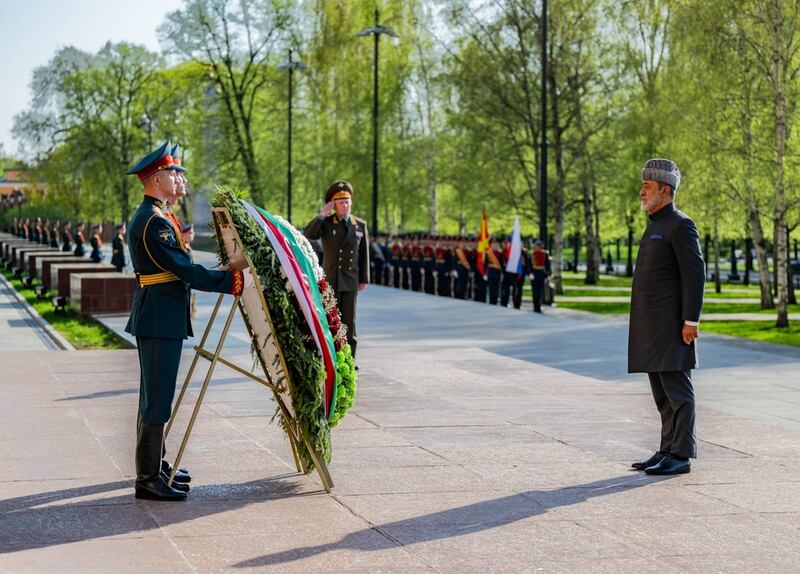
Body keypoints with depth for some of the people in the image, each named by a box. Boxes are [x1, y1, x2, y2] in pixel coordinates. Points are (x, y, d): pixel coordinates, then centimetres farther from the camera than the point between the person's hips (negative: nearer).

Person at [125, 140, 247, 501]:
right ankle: (148, 479, -5)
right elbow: (187, 271, -22)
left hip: (155, 317, 11)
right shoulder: (155, 223, -18)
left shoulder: (143, 217, 16)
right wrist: (232, 277, -19)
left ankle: (154, 466, 28)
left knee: (155, 395, 18)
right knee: (157, 398, -8)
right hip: (160, 319, -11)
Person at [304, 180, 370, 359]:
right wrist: (321, 215, -20)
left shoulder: (360, 225, 6)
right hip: (330, 279, -2)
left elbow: (364, 254, 8)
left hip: (350, 281, 2)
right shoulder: (325, 223, -1)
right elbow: (307, 235, -19)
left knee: (349, 320, 3)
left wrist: (364, 279, 5)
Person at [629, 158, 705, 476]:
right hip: (651, 328, 10)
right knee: (662, 394, 11)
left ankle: (680, 456, -4)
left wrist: (690, 321, -19)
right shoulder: (654, 227, 19)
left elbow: (695, 274, -16)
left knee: (677, 390, -6)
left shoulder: (680, 225, -10)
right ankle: (668, 451, 16)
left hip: (671, 326, -10)